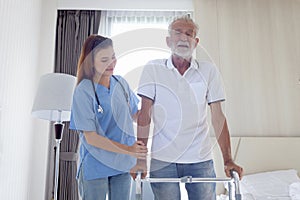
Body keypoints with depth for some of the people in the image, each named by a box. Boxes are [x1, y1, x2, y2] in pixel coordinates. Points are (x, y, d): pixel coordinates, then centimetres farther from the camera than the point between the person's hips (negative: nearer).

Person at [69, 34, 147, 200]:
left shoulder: (121, 83, 1)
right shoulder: (84, 91, -16)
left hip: (123, 164, 5)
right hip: (95, 167, -5)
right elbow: (91, 137, -16)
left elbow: (135, 115, 13)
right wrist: (128, 150, -21)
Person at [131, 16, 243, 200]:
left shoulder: (209, 71, 3)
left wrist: (228, 160, -4)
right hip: (162, 160, -1)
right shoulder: (153, 69, -1)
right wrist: (141, 158, -9)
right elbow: (145, 115, -4)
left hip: (201, 159, 1)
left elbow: (218, 117, 1)